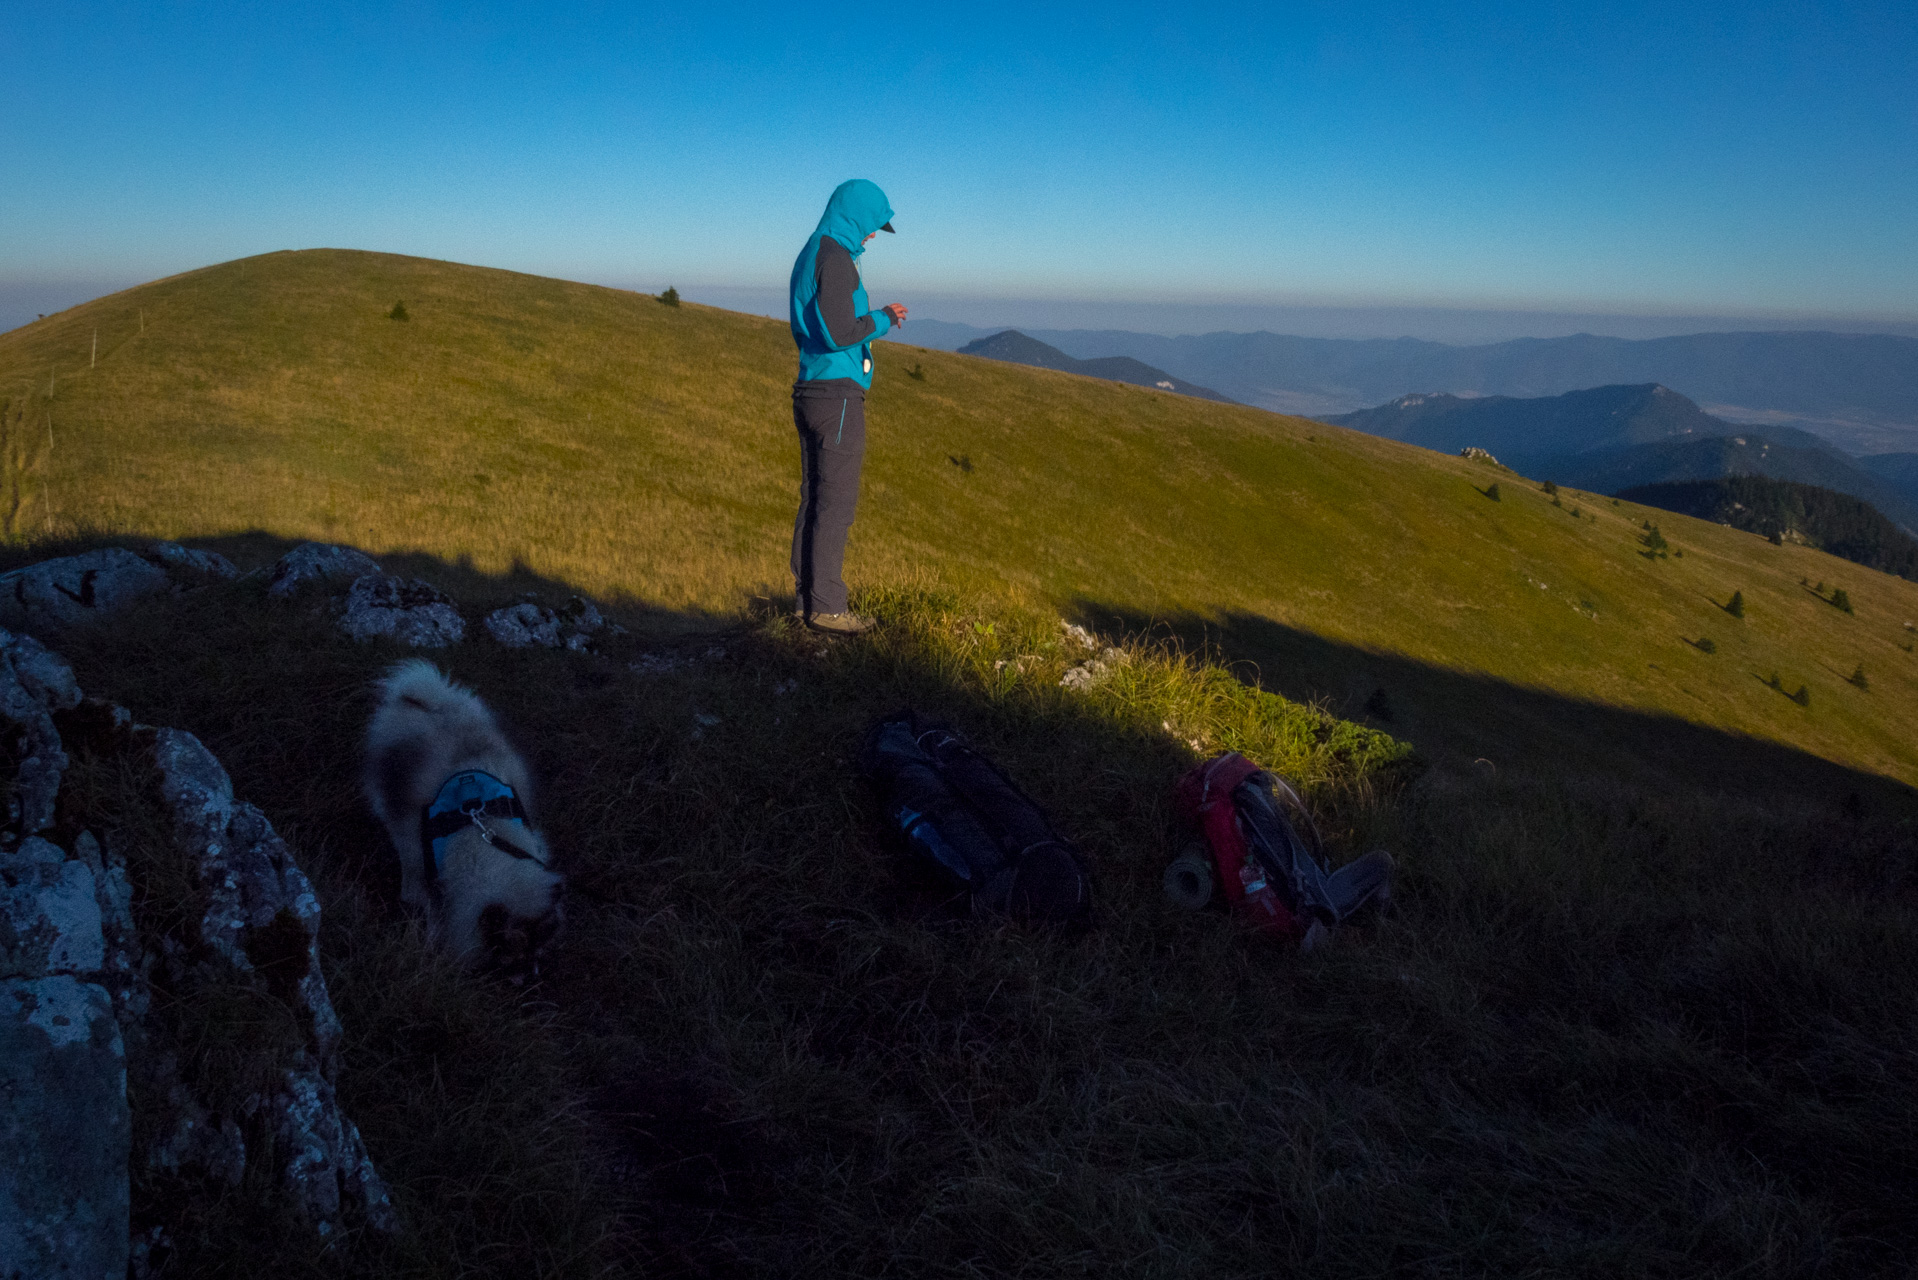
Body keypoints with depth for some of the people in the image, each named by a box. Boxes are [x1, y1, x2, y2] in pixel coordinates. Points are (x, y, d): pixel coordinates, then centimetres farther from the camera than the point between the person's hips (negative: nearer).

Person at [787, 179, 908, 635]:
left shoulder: (808, 255, 19)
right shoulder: (834, 255, -12)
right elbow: (838, 333, -21)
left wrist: (874, 319, 19)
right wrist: (882, 320, -4)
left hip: (810, 391, 10)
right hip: (838, 394, -10)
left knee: (815, 499, 11)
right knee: (836, 502, -7)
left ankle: (806, 598, 14)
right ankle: (826, 606, -5)